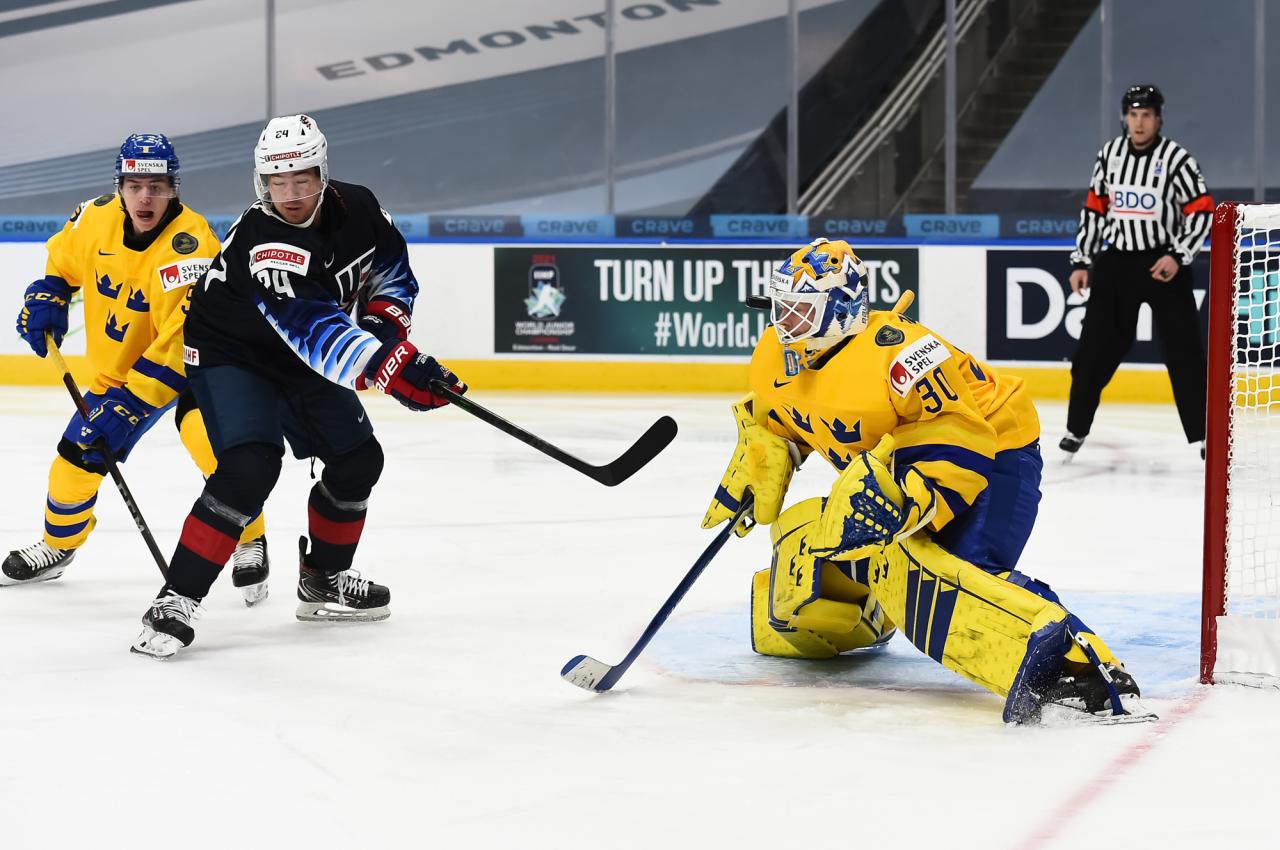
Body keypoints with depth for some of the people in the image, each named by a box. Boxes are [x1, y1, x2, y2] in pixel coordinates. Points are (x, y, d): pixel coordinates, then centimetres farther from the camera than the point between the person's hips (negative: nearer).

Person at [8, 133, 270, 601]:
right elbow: (63, 259, 12)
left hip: (190, 366, -6)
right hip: (116, 365, 6)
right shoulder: (96, 218, -13)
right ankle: (57, 546, 31)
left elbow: (185, 340, -39)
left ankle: (249, 545, -6)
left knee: (210, 440, -27)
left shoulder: (189, 247, -33)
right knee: (78, 454, 5)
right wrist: (46, 299, -4)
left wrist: (131, 402, -41)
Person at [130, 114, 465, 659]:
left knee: (358, 459, 8)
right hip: (230, 354, -7)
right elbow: (310, 327, -48)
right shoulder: (259, 242, -35)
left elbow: (392, 268, 6)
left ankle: (322, 580, 29)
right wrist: (390, 368, -58)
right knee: (250, 466, -26)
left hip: (304, 358, 7)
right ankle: (176, 601, -21)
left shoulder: (356, 208, -14)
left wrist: (383, 323, -13)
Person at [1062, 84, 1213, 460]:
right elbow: (1094, 208, 11)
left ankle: (1203, 434, 1)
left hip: (1164, 263, -3)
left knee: (1183, 351, -4)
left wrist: (1179, 256, -19)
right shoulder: (1109, 154, 4)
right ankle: (1077, 428, 17)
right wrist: (1081, 262, 8)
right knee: (1095, 347, 4)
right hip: (1116, 261, 3)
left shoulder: (1176, 158, -9)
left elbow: (1201, 212, -9)